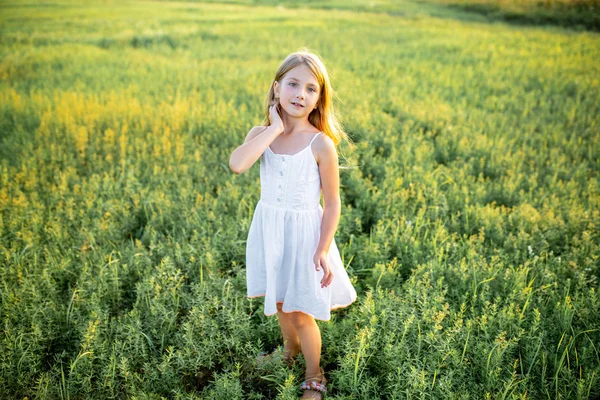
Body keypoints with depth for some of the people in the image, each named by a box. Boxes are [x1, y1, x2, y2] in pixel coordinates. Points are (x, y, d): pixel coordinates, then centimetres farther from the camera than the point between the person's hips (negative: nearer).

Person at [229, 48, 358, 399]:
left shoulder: (321, 144, -15)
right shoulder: (261, 134, -6)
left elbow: (332, 203, -10)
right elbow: (236, 164, -28)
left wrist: (323, 250, -14)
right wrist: (275, 128, -23)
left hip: (304, 232, -4)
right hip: (269, 229, 4)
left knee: (300, 312, 7)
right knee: (279, 302, 23)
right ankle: (290, 350, 54)